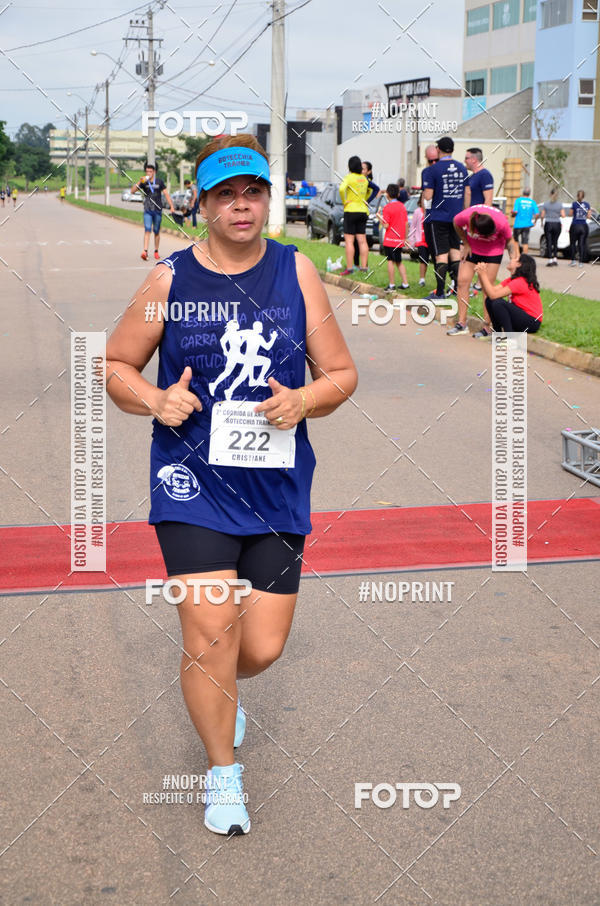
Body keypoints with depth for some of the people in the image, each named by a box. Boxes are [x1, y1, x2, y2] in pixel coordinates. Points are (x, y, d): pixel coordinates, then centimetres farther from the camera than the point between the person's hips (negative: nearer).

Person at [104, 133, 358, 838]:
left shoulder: (296, 272, 3)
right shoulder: (171, 278, -1)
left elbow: (341, 373, 7)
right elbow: (115, 365, 8)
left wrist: (306, 400, -14)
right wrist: (156, 401, -12)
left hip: (277, 486, 2)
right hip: (193, 483, -2)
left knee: (262, 647, 5)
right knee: (209, 633, -10)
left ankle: (219, 689, 44)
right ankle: (222, 773, 15)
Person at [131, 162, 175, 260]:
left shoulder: (159, 182, 3)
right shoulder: (144, 182, 2)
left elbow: (166, 194, 6)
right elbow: (132, 191, -5)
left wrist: (172, 206, -1)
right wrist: (140, 182, -17)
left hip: (158, 210, 1)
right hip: (147, 210, -1)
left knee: (157, 232, 8)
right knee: (147, 230, -13)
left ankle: (156, 251, 22)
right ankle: (145, 251, -21)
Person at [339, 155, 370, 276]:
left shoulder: (349, 177, -10)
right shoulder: (364, 178, 10)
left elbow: (342, 189, -26)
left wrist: (344, 201, -12)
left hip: (351, 210, -6)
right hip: (363, 211, 6)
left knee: (349, 240, -5)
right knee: (362, 240, 7)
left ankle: (349, 267, -8)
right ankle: (364, 266, 6)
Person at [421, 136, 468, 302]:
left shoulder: (432, 170, -11)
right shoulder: (462, 168, 8)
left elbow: (428, 196, -14)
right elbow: (467, 194, 14)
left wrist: (424, 192, 6)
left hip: (439, 217, -5)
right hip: (457, 216, 5)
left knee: (441, 254, -4)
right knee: (455, 250, 15)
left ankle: (440, 292, -3)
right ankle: (458, 286, 17)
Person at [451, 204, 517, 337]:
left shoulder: (501, 222, -33)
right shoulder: (466, 216, -32)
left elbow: (509, 241, -13)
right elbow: (456, 224, -7)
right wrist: (466, 244, -4)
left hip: (493, 251, -2)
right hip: (472, 248, 2)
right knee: (463, 281, -7)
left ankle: (487, 327, -2)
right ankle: (462, 324, -1)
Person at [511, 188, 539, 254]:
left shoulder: (518, 200, -4)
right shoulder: (532, 202, 3)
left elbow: (515, 211, -15)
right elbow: (537, 214, -3)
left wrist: (513, 214, 6)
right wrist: (534, 221, 14)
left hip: (518, 224, -2)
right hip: (527, 225, 2)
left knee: (515, 239, 14)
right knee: (525, 242, 3)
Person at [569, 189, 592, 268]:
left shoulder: (574, 204, -8)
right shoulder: (587, 204, 0)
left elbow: (571, 214, -1)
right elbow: (589, 216, 2)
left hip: (575, 226, -2)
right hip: (584, 226, 2)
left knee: (573, 243, 10)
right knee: (582, 244, 5)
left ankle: (573, 261, 3)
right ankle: (581, 262, 1)